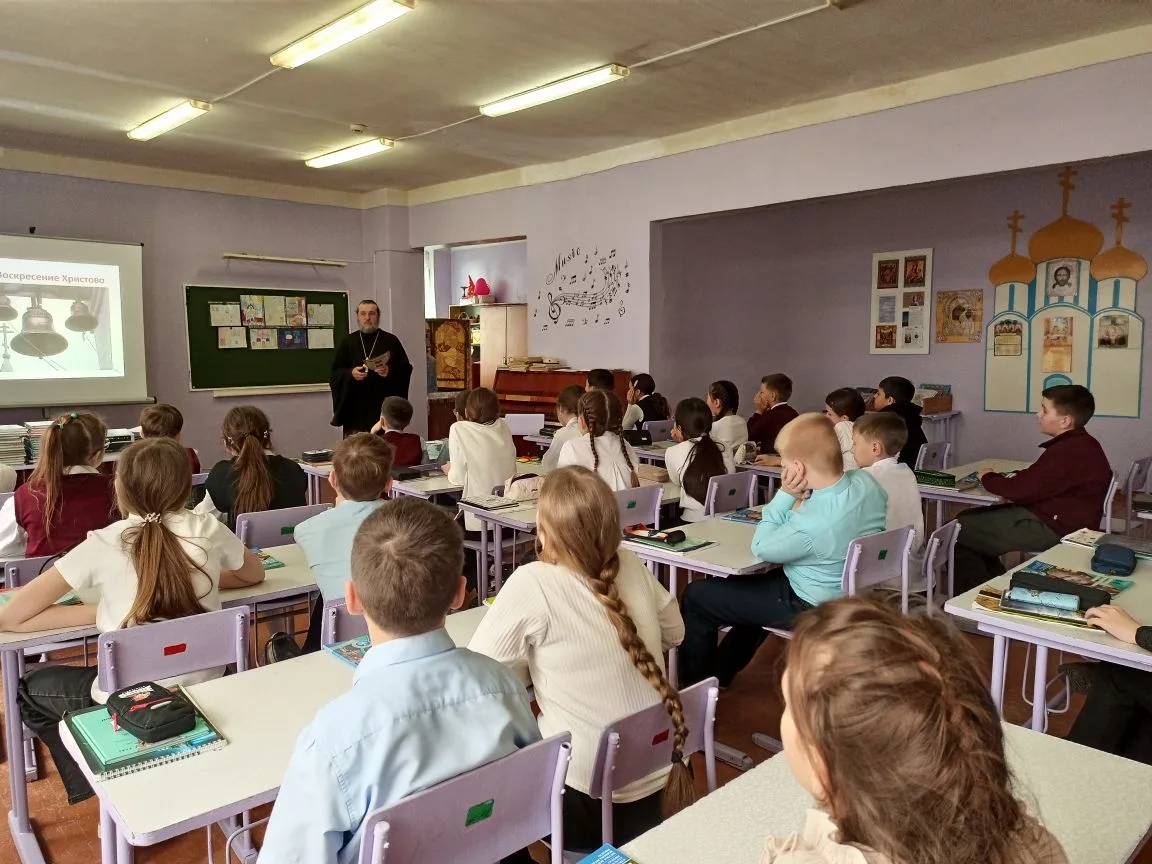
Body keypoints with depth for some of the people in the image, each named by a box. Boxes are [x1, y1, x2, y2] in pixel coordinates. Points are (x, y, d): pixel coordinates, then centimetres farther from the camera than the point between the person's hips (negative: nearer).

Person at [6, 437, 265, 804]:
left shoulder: (105, 543, -14)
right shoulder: (208, 530, -7)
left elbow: (8, 618, -8)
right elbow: (255, 574, 14)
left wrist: (97, 612, -4)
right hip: (205, 691, 4)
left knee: (30, 689, 27)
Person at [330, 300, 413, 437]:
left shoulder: (391, 341, 7)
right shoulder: (347, 342, 10)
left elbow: (406, 369, 4)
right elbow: (335, 372, 8)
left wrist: (390, 372, -15)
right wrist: (350, 373, -11)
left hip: (384, 407, -1)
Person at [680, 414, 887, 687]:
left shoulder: (810, 524, -37)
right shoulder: (866, 481, -13)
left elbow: (761, 549, -17)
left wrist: (786, 495, -19)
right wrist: (801, 500, -6)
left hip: (813, 610, -9)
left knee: (697, 596, 3)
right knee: (753, 583, 34)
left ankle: (695, 685, 24)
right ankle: (721, 672, 46)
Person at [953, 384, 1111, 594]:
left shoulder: (1069, 451, -24)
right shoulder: (1079, 444, 9)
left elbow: (1020, 490, -21)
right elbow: (1034, 481, 13)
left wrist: (987, 478, -3)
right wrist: (999, 478, -1)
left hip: (1051, 530, -11)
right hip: (1058, 518, 11)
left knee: (958, 533, -9)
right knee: (969, 518, 16)